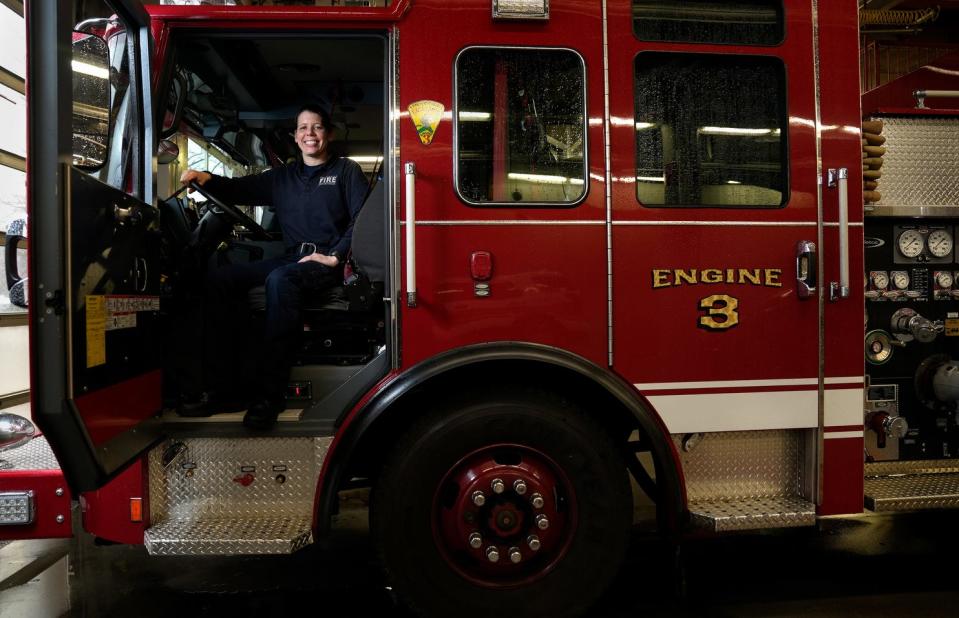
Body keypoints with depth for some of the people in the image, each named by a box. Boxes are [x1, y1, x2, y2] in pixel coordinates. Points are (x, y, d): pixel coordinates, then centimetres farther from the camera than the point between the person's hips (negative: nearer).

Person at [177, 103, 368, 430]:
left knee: (280, 279, -37)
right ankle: (221, 387, -17)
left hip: (327, 263, -6)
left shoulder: (346, 170, 9)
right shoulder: (282, 177, 23)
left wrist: (335, 256, -14)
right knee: (217, 278, -13)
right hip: (290, 259, 6)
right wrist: (205, 178, -6)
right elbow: (240, 189, 14)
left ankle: (269, 394, -37)